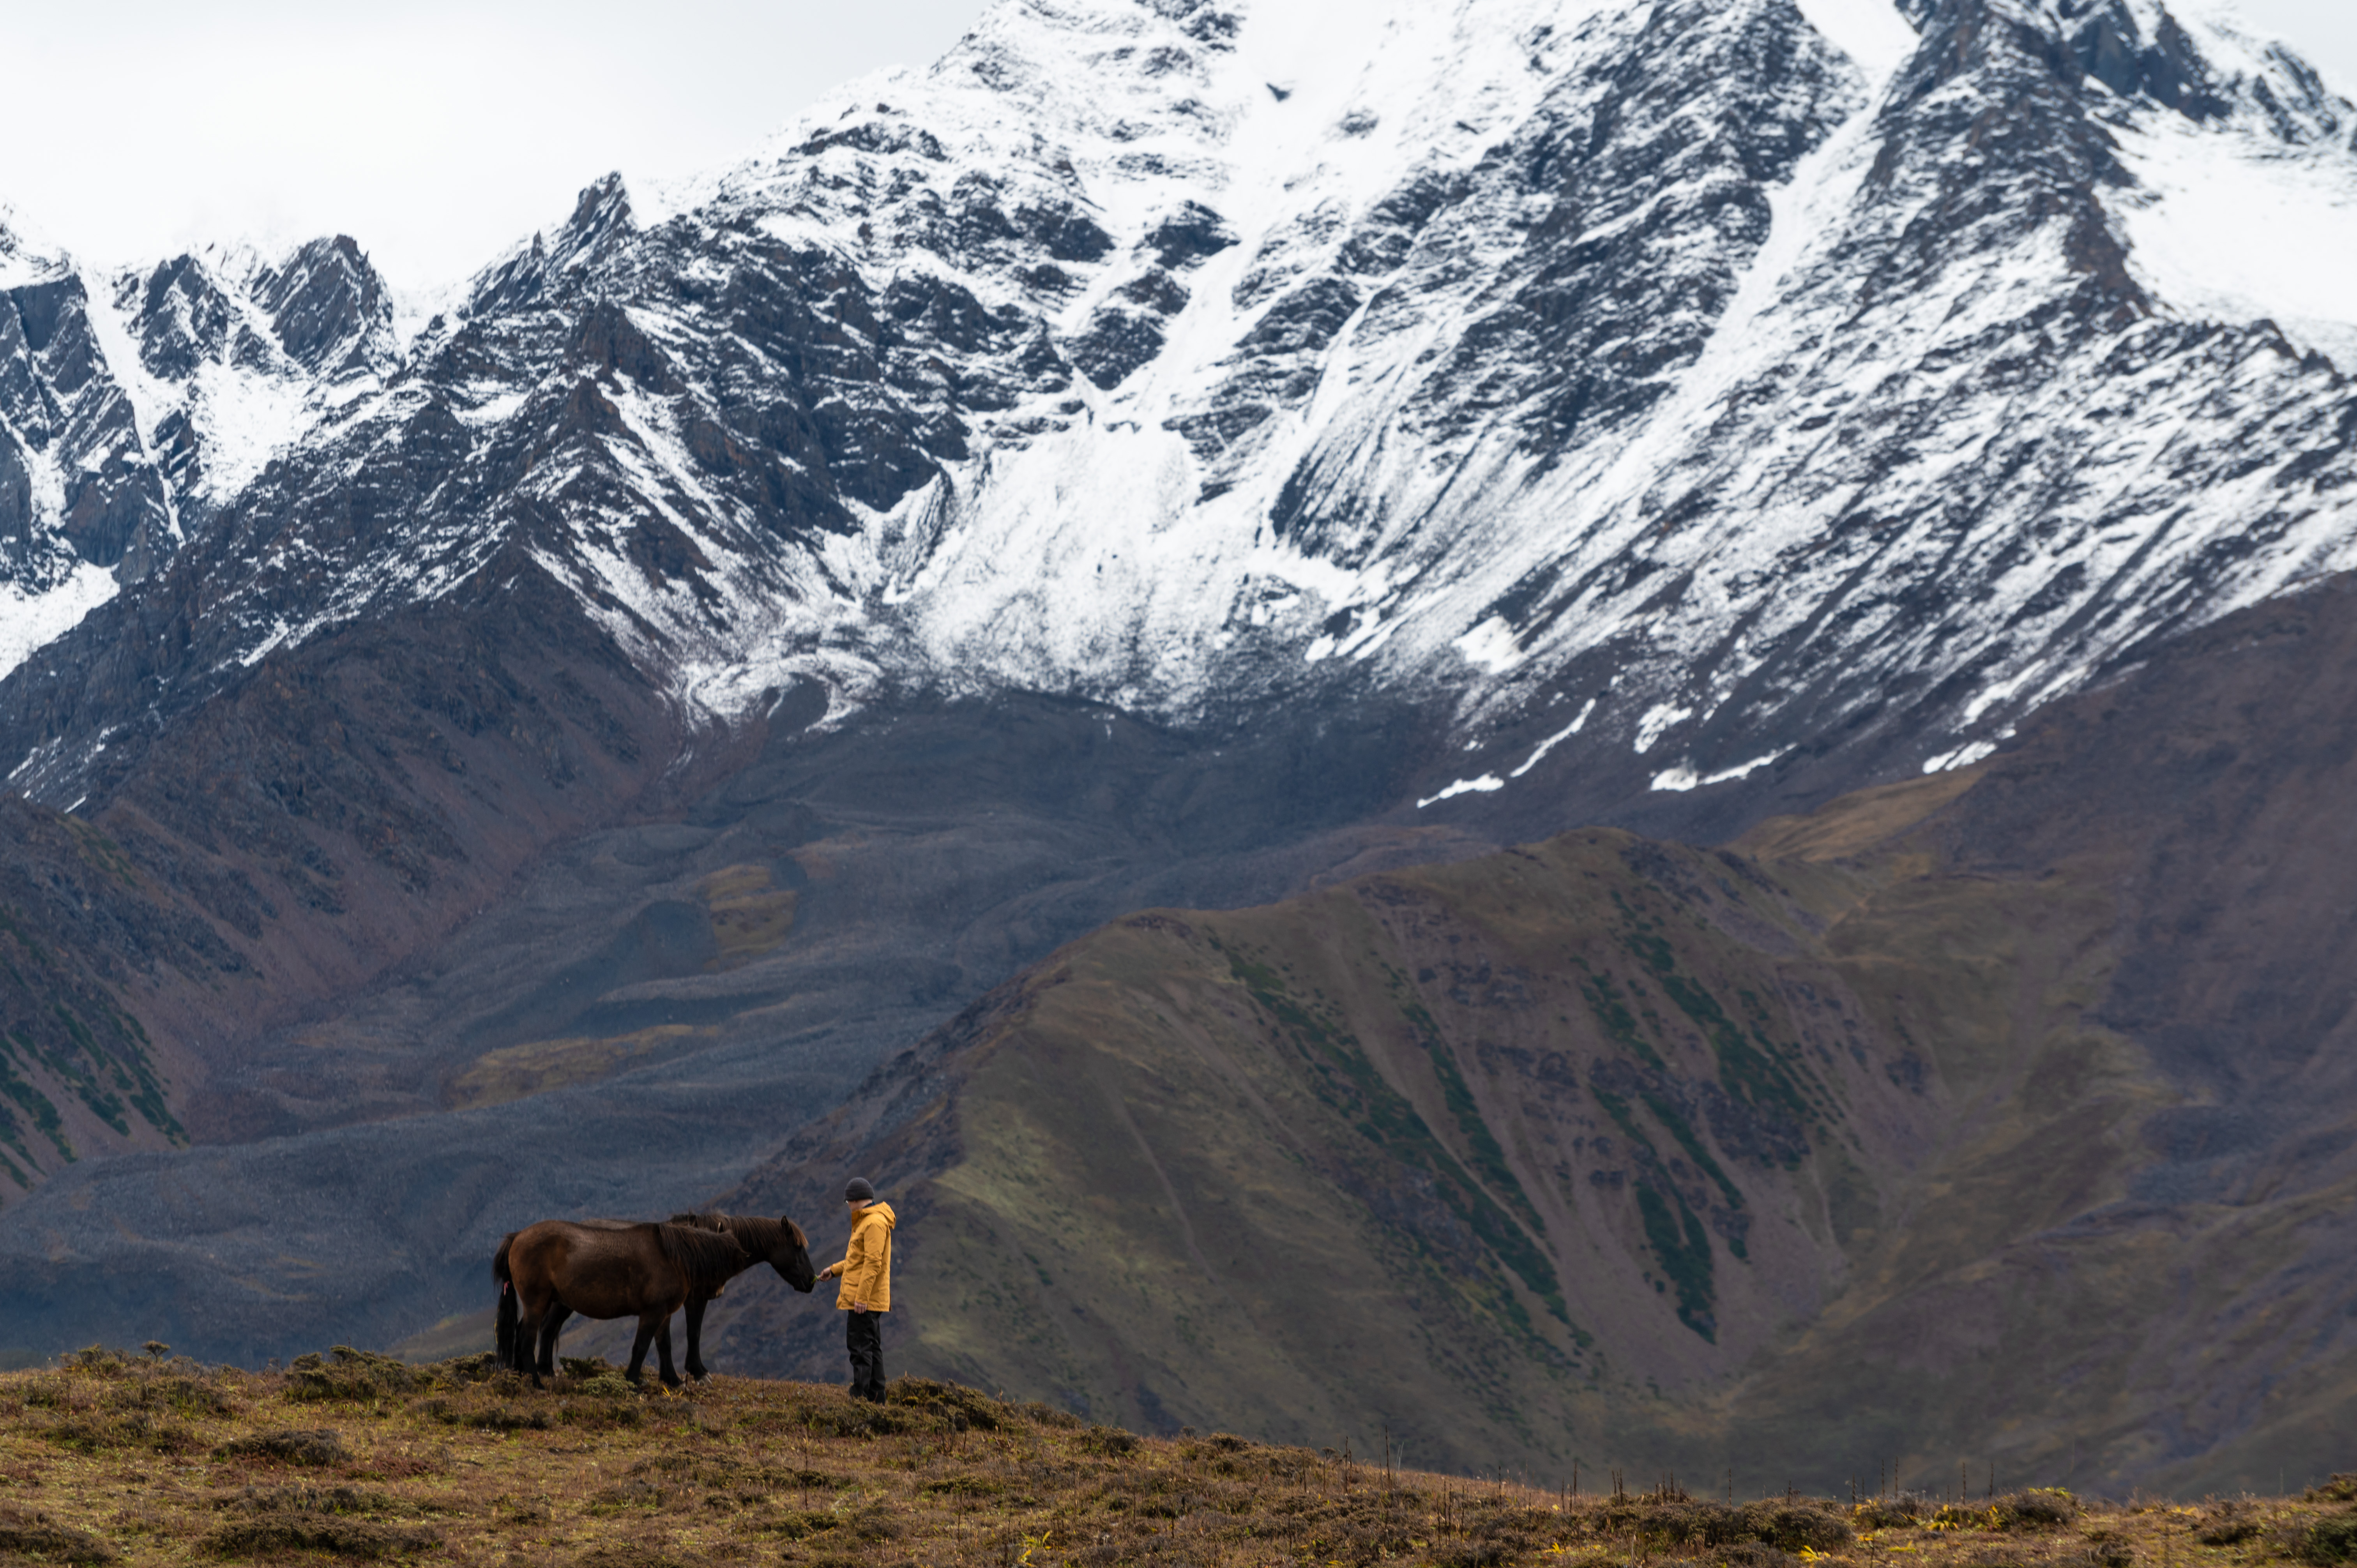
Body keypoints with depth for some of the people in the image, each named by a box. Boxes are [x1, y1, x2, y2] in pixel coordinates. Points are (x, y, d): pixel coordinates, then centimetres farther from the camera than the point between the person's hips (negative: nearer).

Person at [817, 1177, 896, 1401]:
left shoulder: (875, 1223, -15)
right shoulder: (866, 1221, 19)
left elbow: (873, 1263, -21)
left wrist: (861, 1297, -24)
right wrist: (834, 1270, 29)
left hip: (865, 1300, -11)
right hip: (869, 1300, 11)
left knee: (860, 1348, -11)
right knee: (872, 1348, 11)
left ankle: (859, 1396, -14)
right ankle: (877, 1397, 14)